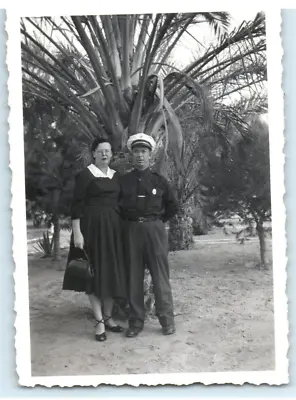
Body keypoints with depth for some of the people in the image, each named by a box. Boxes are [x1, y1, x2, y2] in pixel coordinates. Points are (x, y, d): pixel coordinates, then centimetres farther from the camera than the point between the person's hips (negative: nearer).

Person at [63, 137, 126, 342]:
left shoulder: (116, 176, 12)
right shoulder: (85, 175, -5)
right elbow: (77, 205, -9)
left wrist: (123, 228, 11)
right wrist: (77, 233, -16)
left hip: (113, 227, 6)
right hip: (93, 227, -5)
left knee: (112, 272, 8)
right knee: (95, 272, -1)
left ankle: (108, 317, 21)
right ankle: (99, 321, 7)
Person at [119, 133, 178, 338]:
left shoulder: (160, 181, 4)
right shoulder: (123, 181, 6)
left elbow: (173, 207, 13)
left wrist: (158, 221, 9)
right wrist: (127, 220, 6)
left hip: (154, 229, -1)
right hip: (131, 230, 1)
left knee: (160, 274, 2)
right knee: (134, 276, 5)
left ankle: (167, 319, 13)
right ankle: (136, 321, 14)